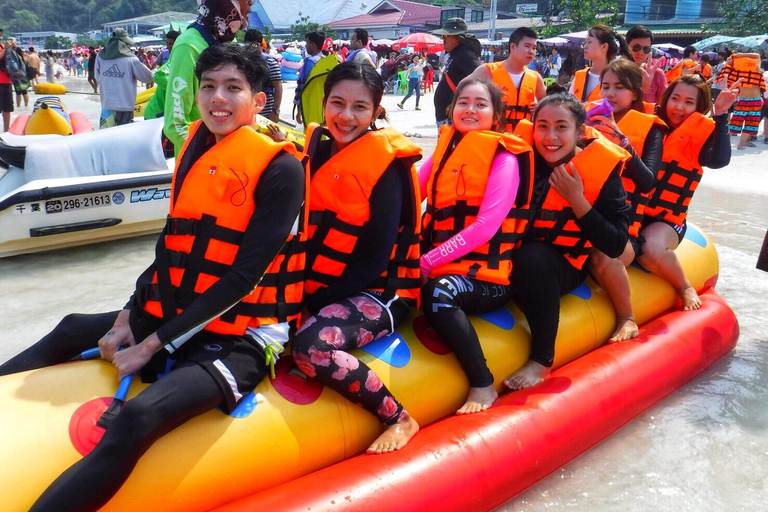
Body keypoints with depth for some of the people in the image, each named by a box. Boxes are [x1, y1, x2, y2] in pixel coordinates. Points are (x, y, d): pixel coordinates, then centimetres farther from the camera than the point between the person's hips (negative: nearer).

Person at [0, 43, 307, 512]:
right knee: (72, 331, 19)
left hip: (240, 341, -8)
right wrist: (129, 317, 3)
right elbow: (172, 244, 14)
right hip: (177, 316, 8)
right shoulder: (199, 145, 9)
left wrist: (151, 346, -17)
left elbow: (243, 277, -19)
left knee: (137, 418, -31)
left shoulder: (280, 168, -14)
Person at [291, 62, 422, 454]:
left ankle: (398, 418, -10)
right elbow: (306, 230, 6)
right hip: (316, 287, 7)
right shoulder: (317, 149, 6)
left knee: (311, 345, -29)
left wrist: (317, 299, -16)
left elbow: (376, 259, -14)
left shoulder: (386, 165, -11)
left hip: (378, 293, -6)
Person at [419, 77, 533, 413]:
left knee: (439, 292, -32)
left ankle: (483, 386, -17)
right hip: (443, 269, 5)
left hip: (487, 276, -5)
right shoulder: (446, 148, 13)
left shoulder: (505, 158, -4)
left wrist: (427, 262, -20)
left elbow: (485, 226, -16)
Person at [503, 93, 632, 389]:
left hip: (564, 266, -3)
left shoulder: (602, 170, -10)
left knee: (532, 258, -34)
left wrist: (576, 199, -21)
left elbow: (615, 247, -14)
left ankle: (542, 359, -15)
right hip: (512, 259, 3)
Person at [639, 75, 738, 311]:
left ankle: (685, 288, -1)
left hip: (667, 218, -3)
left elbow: (719, 160, -18)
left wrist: (721, 116, -20)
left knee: (651, 250, -34)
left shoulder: (702, 133, 0)